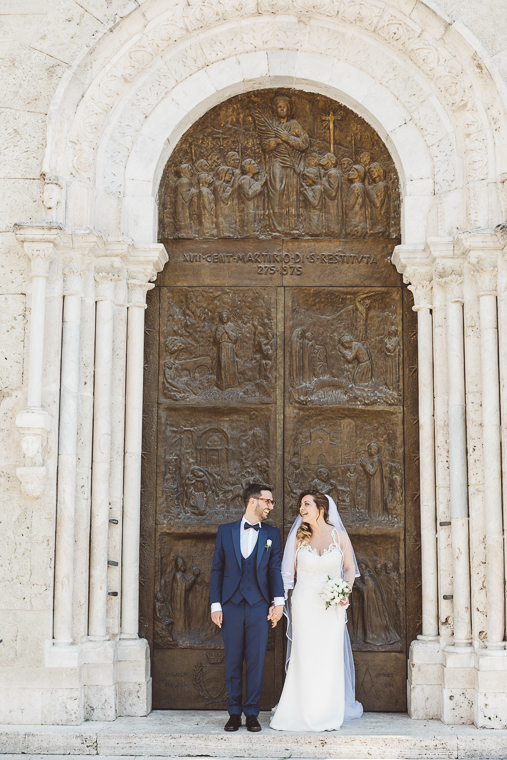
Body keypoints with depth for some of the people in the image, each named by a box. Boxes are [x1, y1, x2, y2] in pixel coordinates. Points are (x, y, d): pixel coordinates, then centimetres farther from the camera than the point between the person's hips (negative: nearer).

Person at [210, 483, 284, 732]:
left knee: (256, 661, 0)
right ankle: (234, 713, 14)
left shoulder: (272, 534, 10)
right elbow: (217, 569, 7)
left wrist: (278, 600, -10)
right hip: (231, 606, 0)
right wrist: (215, 605, 0)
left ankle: (252, 712, 9)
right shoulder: (225, 531, 8)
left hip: (259, 606, 0)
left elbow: (275, 569, 3)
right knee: (232, 661, 5)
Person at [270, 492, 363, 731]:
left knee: (330, 658, 2)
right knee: (304, 659, -1)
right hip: (304, 605, 0)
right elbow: (289, 571, 4)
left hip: (332, 607, 0)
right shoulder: (299, 537, 1)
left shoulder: (339, 536, 0)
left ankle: (328, 716, 13)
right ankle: (301, 714, 8)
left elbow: (349, 568, 6)